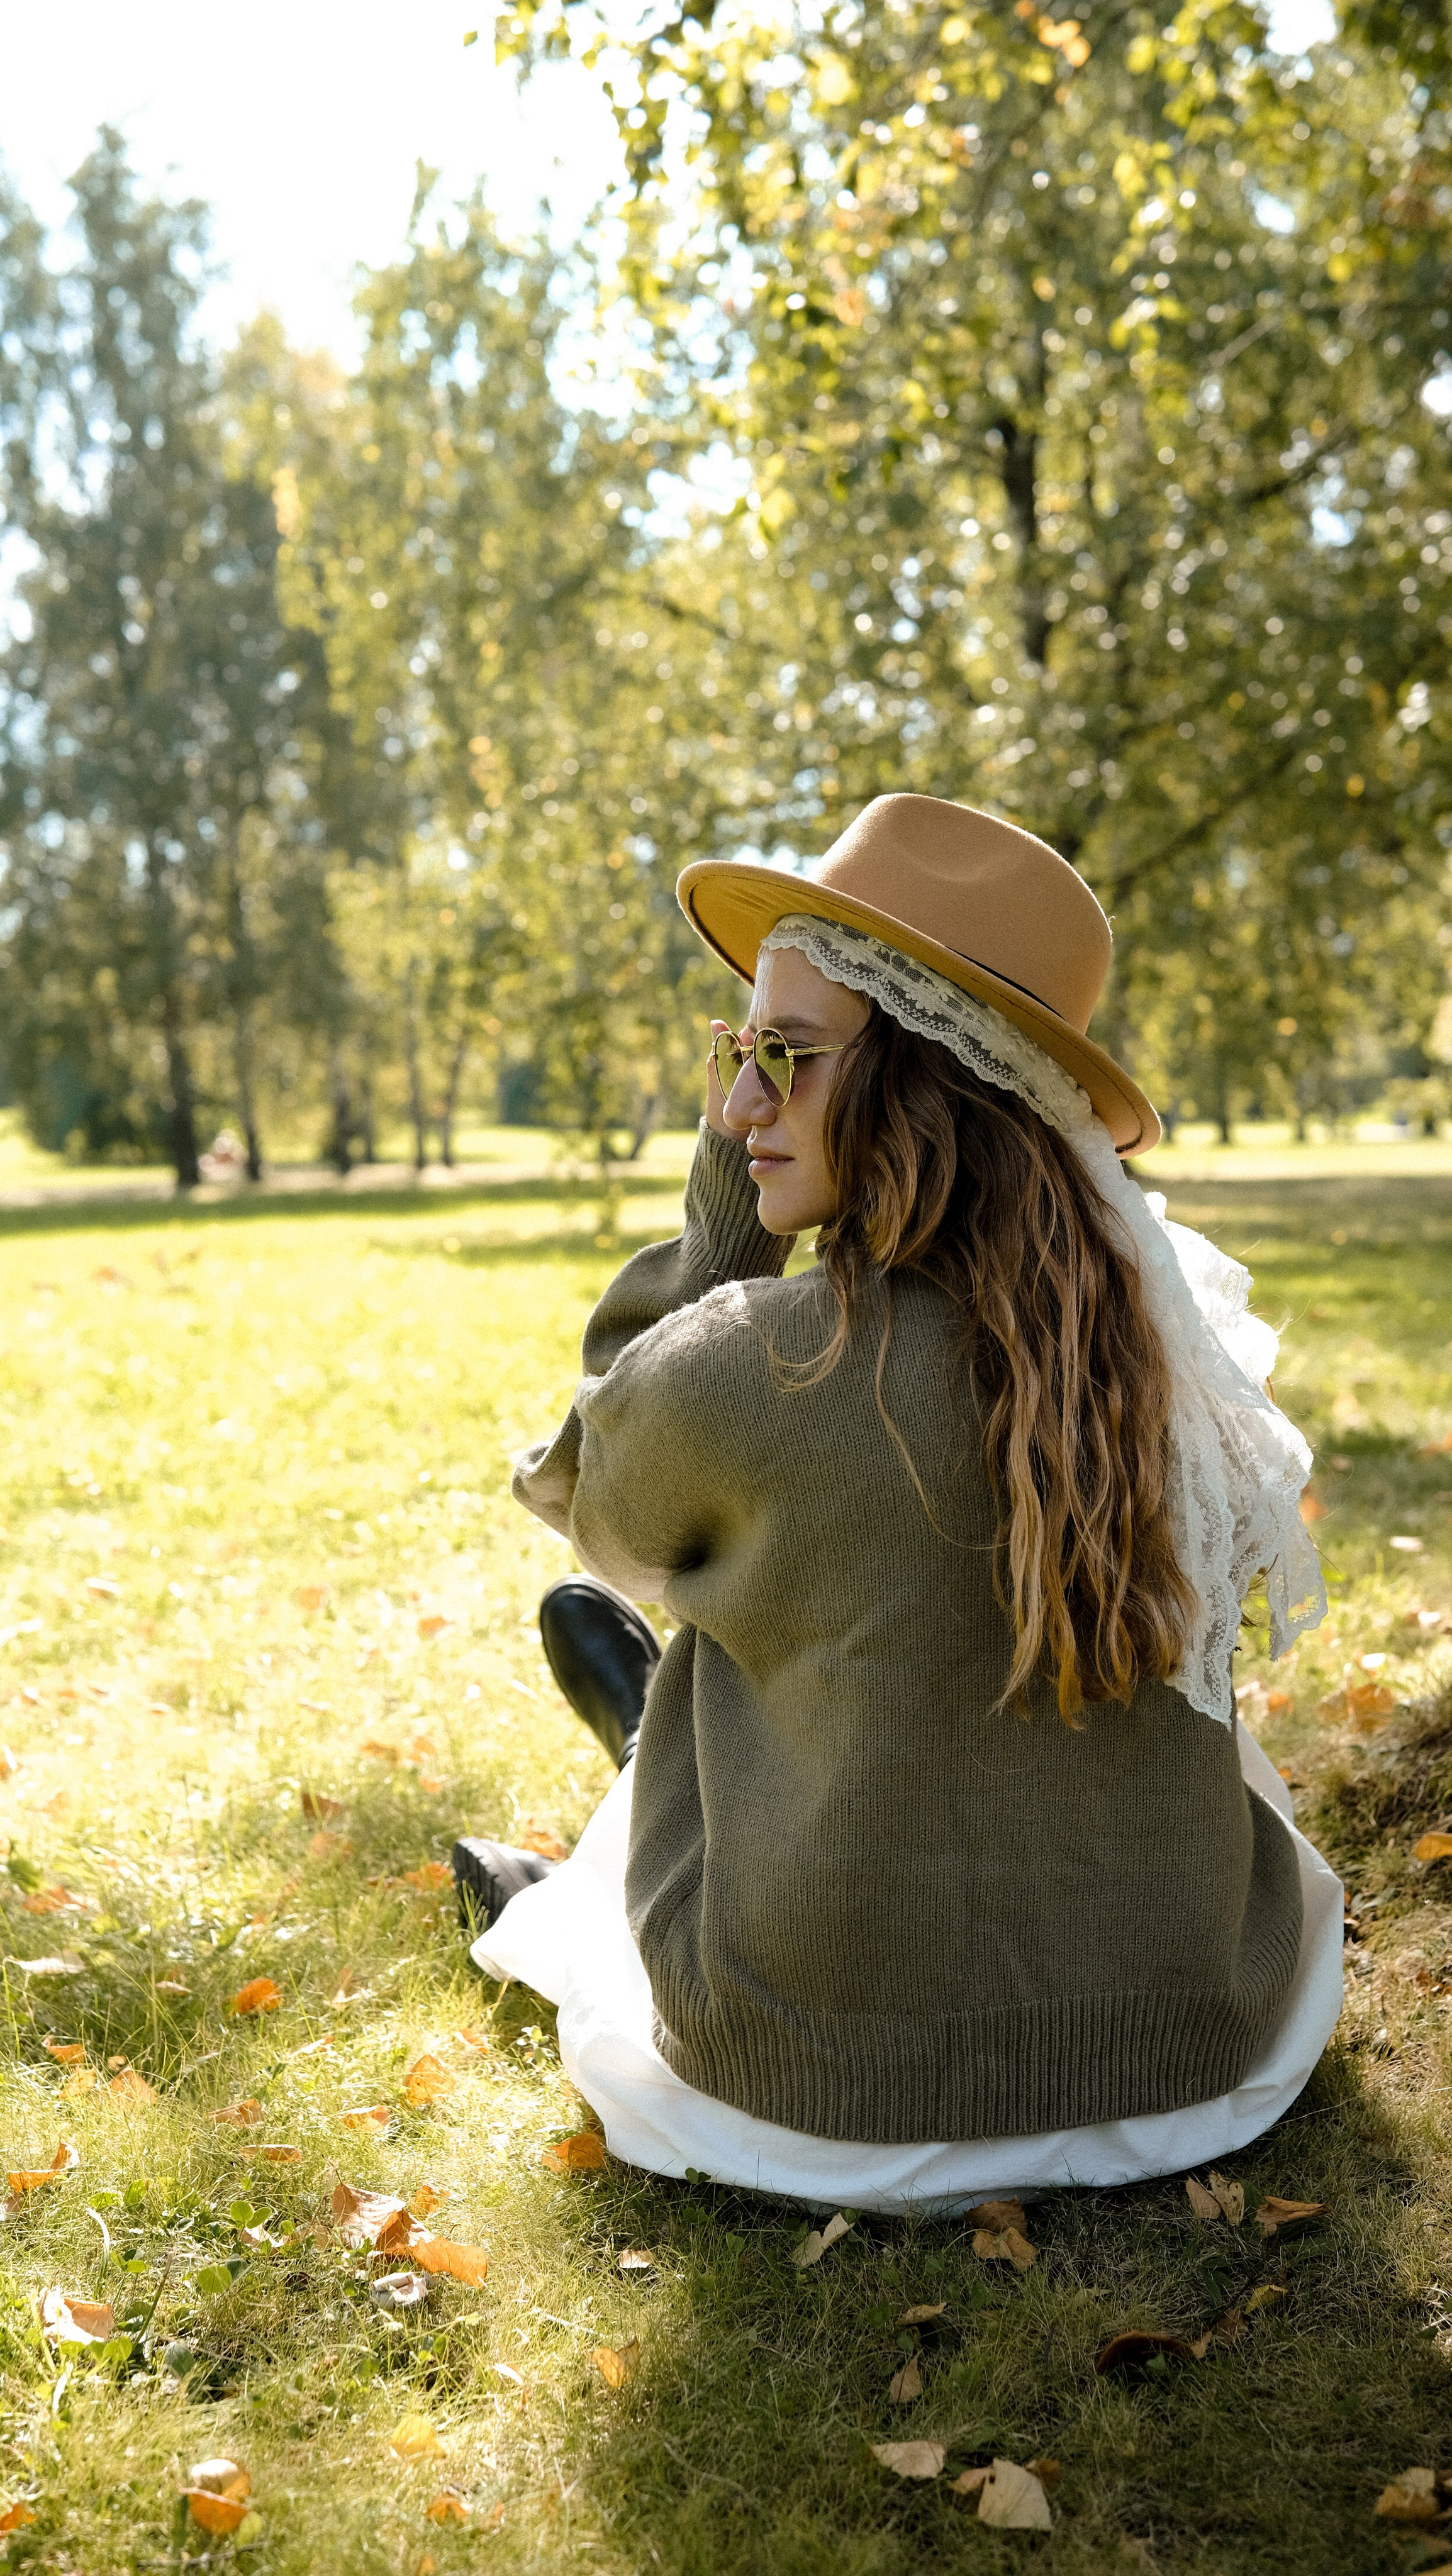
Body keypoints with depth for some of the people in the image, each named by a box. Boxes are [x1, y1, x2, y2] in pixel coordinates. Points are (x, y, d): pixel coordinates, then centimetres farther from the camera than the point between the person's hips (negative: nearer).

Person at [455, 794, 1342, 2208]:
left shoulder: (744, 1367, -22)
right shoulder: (1159, 1326, -7)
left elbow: (578, 1499, 2)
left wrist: (720, 1204, -3)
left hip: (840, 2091, -4)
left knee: (592, 1618, 19)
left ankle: (572, 1905, 50)